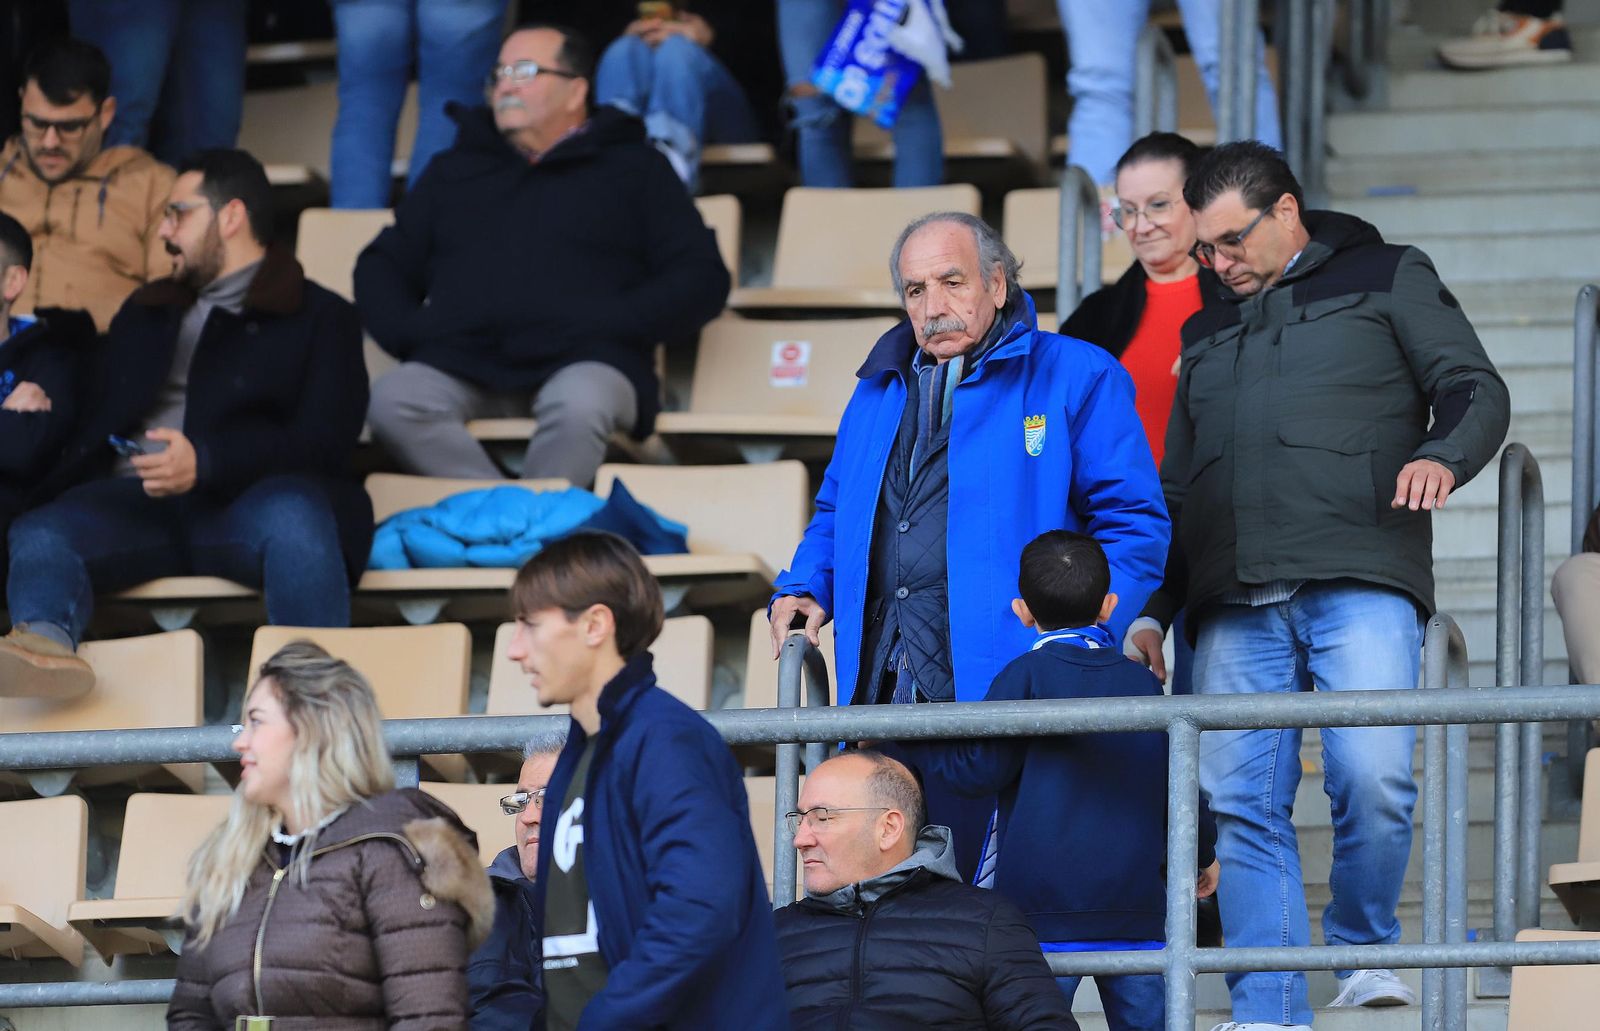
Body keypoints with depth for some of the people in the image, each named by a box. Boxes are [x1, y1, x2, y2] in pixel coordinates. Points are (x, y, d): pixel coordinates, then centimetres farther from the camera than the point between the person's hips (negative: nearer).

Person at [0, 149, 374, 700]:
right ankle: (45, 643, -60)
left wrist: (207, 461, -16)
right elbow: (91, 421, 23)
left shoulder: (322, 317, 15)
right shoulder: (145, 313, 33)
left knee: (294, 516, -39)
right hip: (137, 503, 3)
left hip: (244, 502, -3)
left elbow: (324, 441, 0)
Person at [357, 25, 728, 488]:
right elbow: (382, 266, 28)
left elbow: (702, 277, 10)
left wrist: (609, 324, -5)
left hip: (583, 363, -3)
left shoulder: (633, 168, 20)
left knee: (579, 405, -40)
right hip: (462, 363, 3)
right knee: (392, 398, -32)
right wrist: (408, 331, 5)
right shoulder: (454, 171, 30)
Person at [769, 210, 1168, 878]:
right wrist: (804, 590, 13)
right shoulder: (879, 392, 23)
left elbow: (1134, 523, 0)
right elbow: (836, 514, 34)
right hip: (881, 690, 5)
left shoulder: (1075, 378, 4)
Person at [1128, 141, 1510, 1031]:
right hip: (1236, 604, 5)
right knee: (1244, 805, -5)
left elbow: (1479, 391, 7)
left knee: (1373, 777, -19)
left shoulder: (1387, 280, 15)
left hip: (1358, 585, -5)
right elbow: (1175, 487, 30)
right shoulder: (1208, 333, 28)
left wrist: (1441, 455, -15)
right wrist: (1150, 610, 21)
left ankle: (1364, 949, 3)